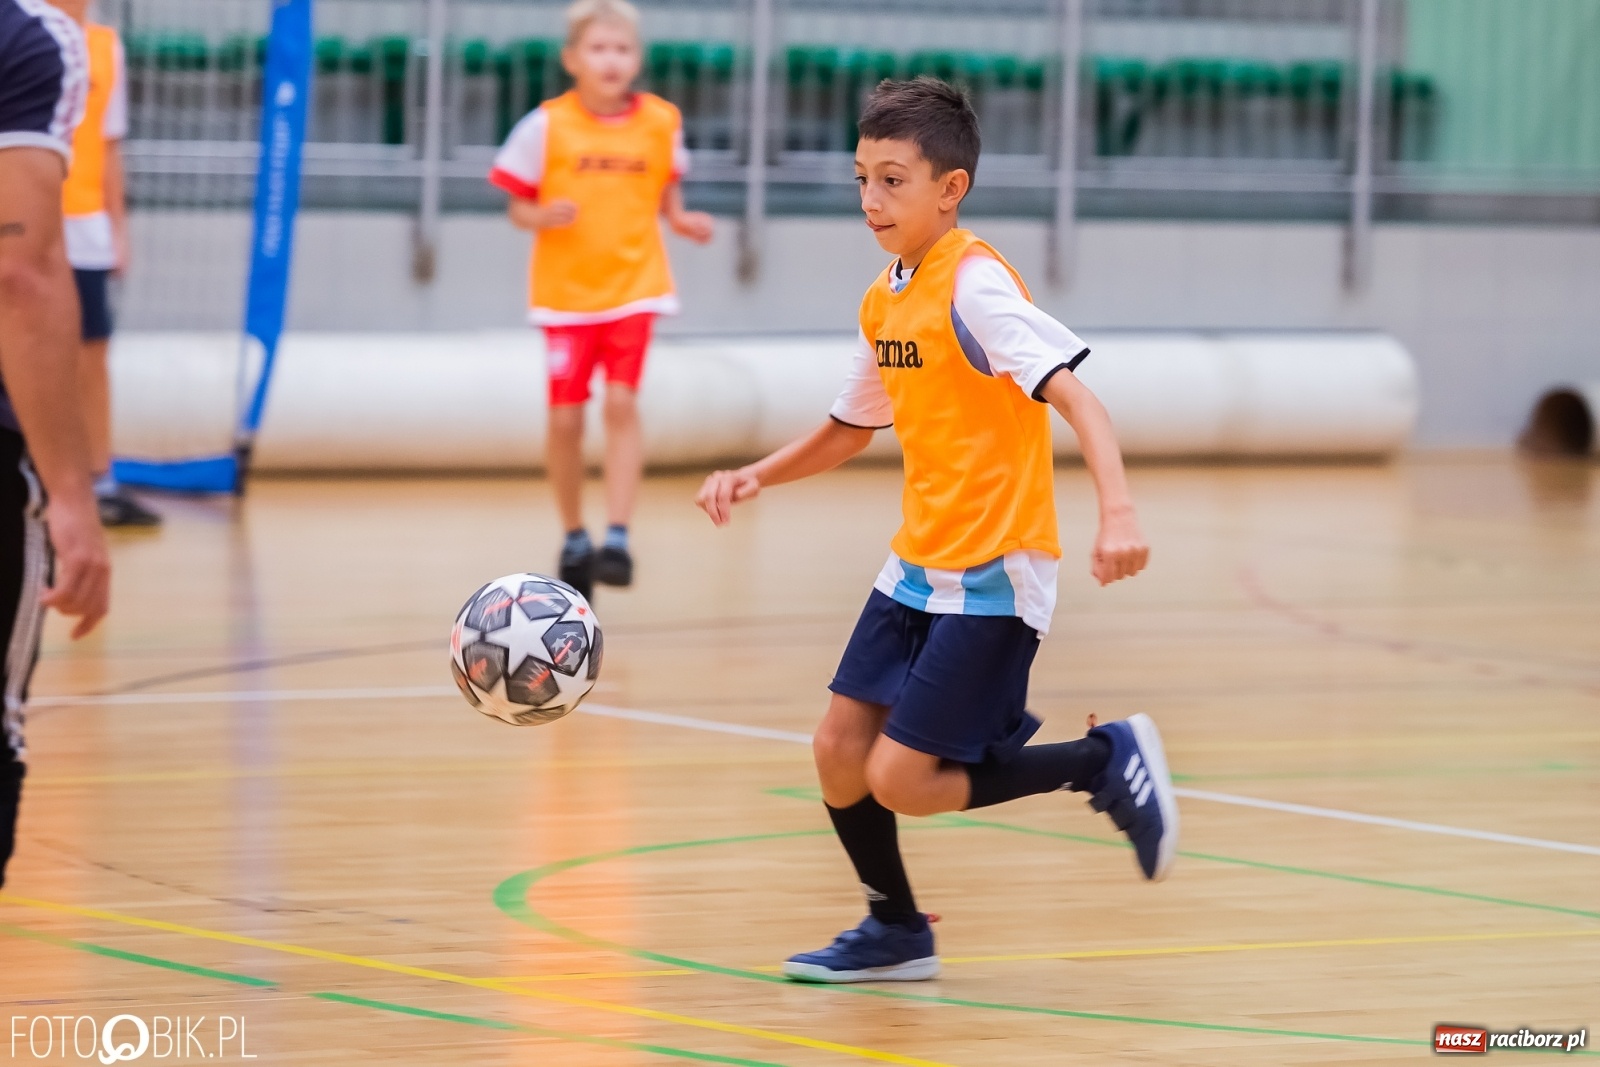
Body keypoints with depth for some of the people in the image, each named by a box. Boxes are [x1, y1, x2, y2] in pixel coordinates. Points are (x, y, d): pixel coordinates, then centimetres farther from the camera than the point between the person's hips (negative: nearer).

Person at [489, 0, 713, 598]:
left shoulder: (661, 122, -1)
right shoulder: (547, 125, -6)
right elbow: (519, 208, -1)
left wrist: (684, 223, -8)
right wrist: (545, 216, -22)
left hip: (634, 287, 0)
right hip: (565, 292, 0)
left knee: (622, 402, -13)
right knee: (565, 416, 1)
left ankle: (617, 537, -11)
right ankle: (574, 540, 19)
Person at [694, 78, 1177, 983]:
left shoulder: (974, 285, -17)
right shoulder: (885, 299, 9)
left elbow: (1072, 393, -27)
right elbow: (850, 429, 24)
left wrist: (1118, 509, -41)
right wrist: (756, 476, 8)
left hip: (994, 575, -8)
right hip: (919, 566, 8)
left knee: (902, 780, -12)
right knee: (840, 748, 5)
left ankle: (1107, 759, 2)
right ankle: (897, 934, 24)